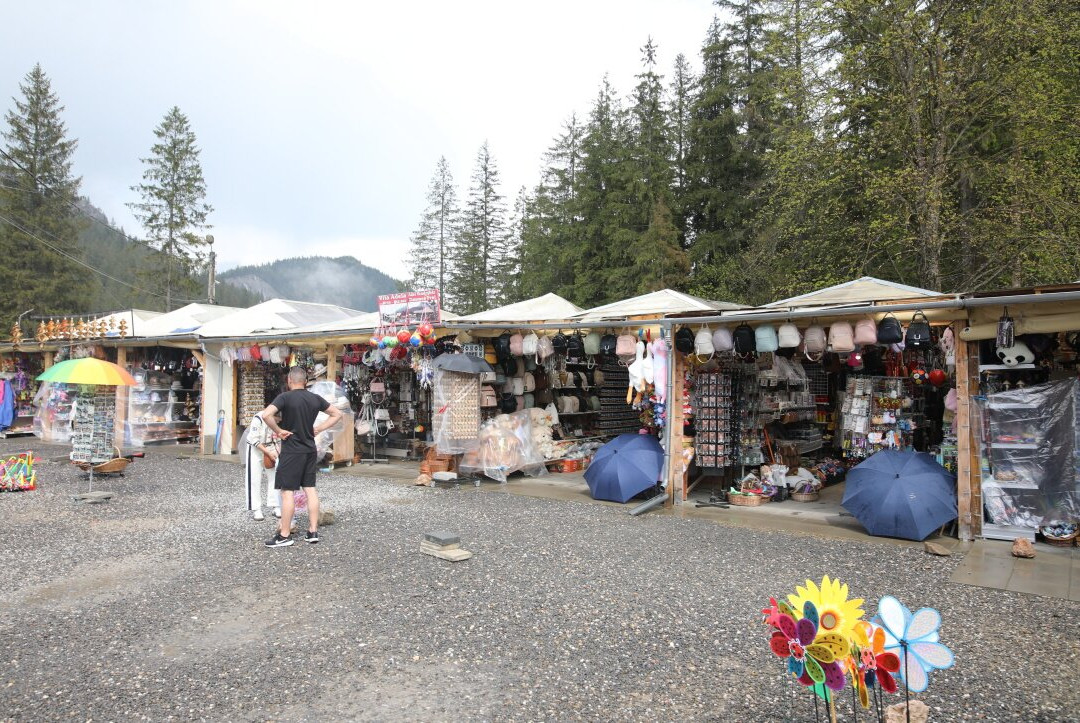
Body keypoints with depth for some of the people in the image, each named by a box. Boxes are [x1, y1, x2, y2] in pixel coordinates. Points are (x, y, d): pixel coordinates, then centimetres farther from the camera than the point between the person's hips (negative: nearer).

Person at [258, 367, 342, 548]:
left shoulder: (285, 397, -12)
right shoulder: (315, 398, 4)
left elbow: (266, 415, -27)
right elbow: (337, 414, 12)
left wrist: (278, 431, -13)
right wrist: (318, 429, 8)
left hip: (291, 451, -5)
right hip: (310, 451, 5)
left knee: (287, 491, 0)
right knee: (310, 489, 11)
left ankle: (284, 536, 5)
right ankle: (313, 532, 14)